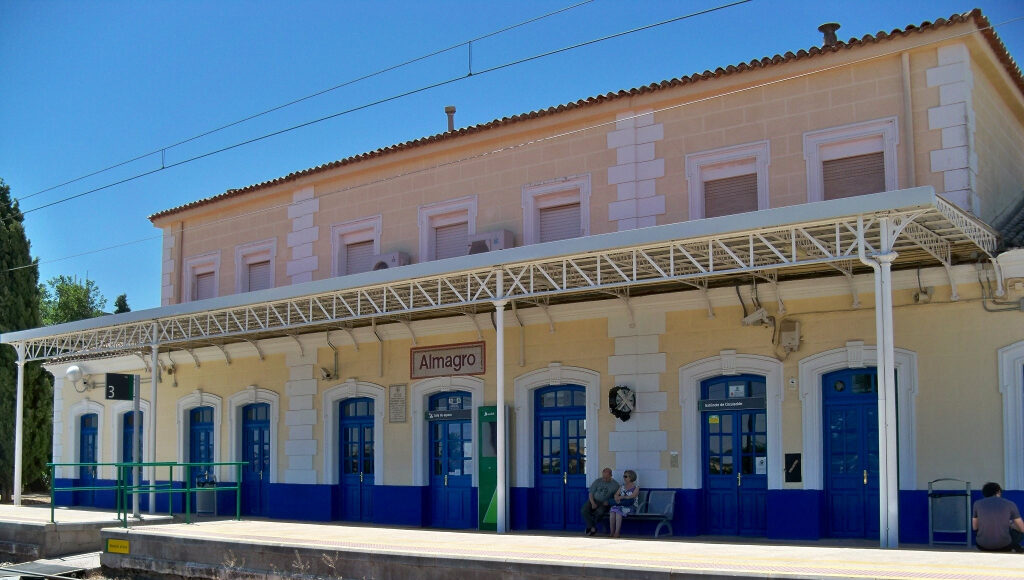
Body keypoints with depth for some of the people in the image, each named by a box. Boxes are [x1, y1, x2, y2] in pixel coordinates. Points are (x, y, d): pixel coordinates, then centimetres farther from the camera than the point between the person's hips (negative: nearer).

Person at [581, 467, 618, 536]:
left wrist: (608, 502, -15)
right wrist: (593, 503, -12)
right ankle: (593, 528, -15)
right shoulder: (597, 481, 6)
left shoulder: (615, 484, 2)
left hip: (604, 504, -2)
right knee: (584, 511, -26)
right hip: (594, 500, 2)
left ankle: (590, 526, -12)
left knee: (600, 512, -35)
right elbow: (591, 493, 4)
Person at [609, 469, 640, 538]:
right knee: (612, 510, -29)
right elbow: (616, 495, 15)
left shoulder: (636, 487, 4)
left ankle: (616, 534, -36)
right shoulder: (622, 486, 22)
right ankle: (612, 533, -31)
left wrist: (622, 497, -6)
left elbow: (632, 496, -10)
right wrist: (617, 499, -7)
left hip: (630, 506, -5)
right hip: (620, 505, 5)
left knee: (618, 511, -35)